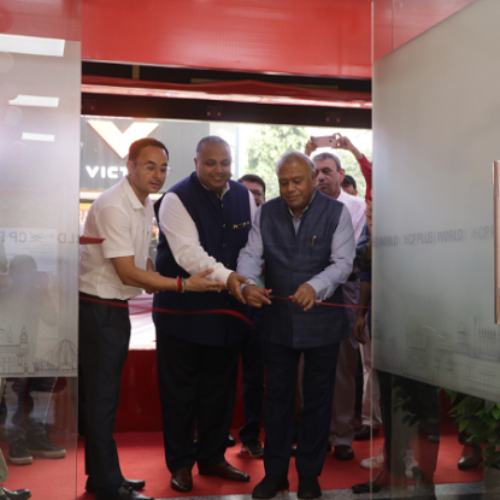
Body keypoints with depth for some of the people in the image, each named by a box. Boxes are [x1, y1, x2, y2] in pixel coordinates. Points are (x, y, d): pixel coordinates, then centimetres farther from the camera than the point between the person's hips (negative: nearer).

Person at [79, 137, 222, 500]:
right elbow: (128, 272, -22)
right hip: (98, 308, -9)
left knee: (106, 395, 16)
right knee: (102, 397, -1)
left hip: (117, 307, 9)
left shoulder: (146, 205, 10)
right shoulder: (112, 207, -20)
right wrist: (183, 285, -22)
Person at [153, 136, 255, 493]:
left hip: (228, 309, 5)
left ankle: (212, 457, 30)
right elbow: (188, 251, -24)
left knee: (220, 387, 14)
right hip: (182, 311, -5)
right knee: (180, 389, 5)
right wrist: (226, 276, -35)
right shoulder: (177, 200, -12)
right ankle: (180, 464, 20)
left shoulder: (244, 197, 7)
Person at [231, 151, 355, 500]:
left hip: (322, 321, -2)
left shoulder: (336, 213, -6)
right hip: (278, 320, 2)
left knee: (318, 399, 9)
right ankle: (275, 472, 25)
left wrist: (315, 287, -34)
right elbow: (250, 254, -5)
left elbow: (342, 262, -15)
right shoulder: (266, 213, 3)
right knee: (278, 396, 11)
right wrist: (247, 284, -27)